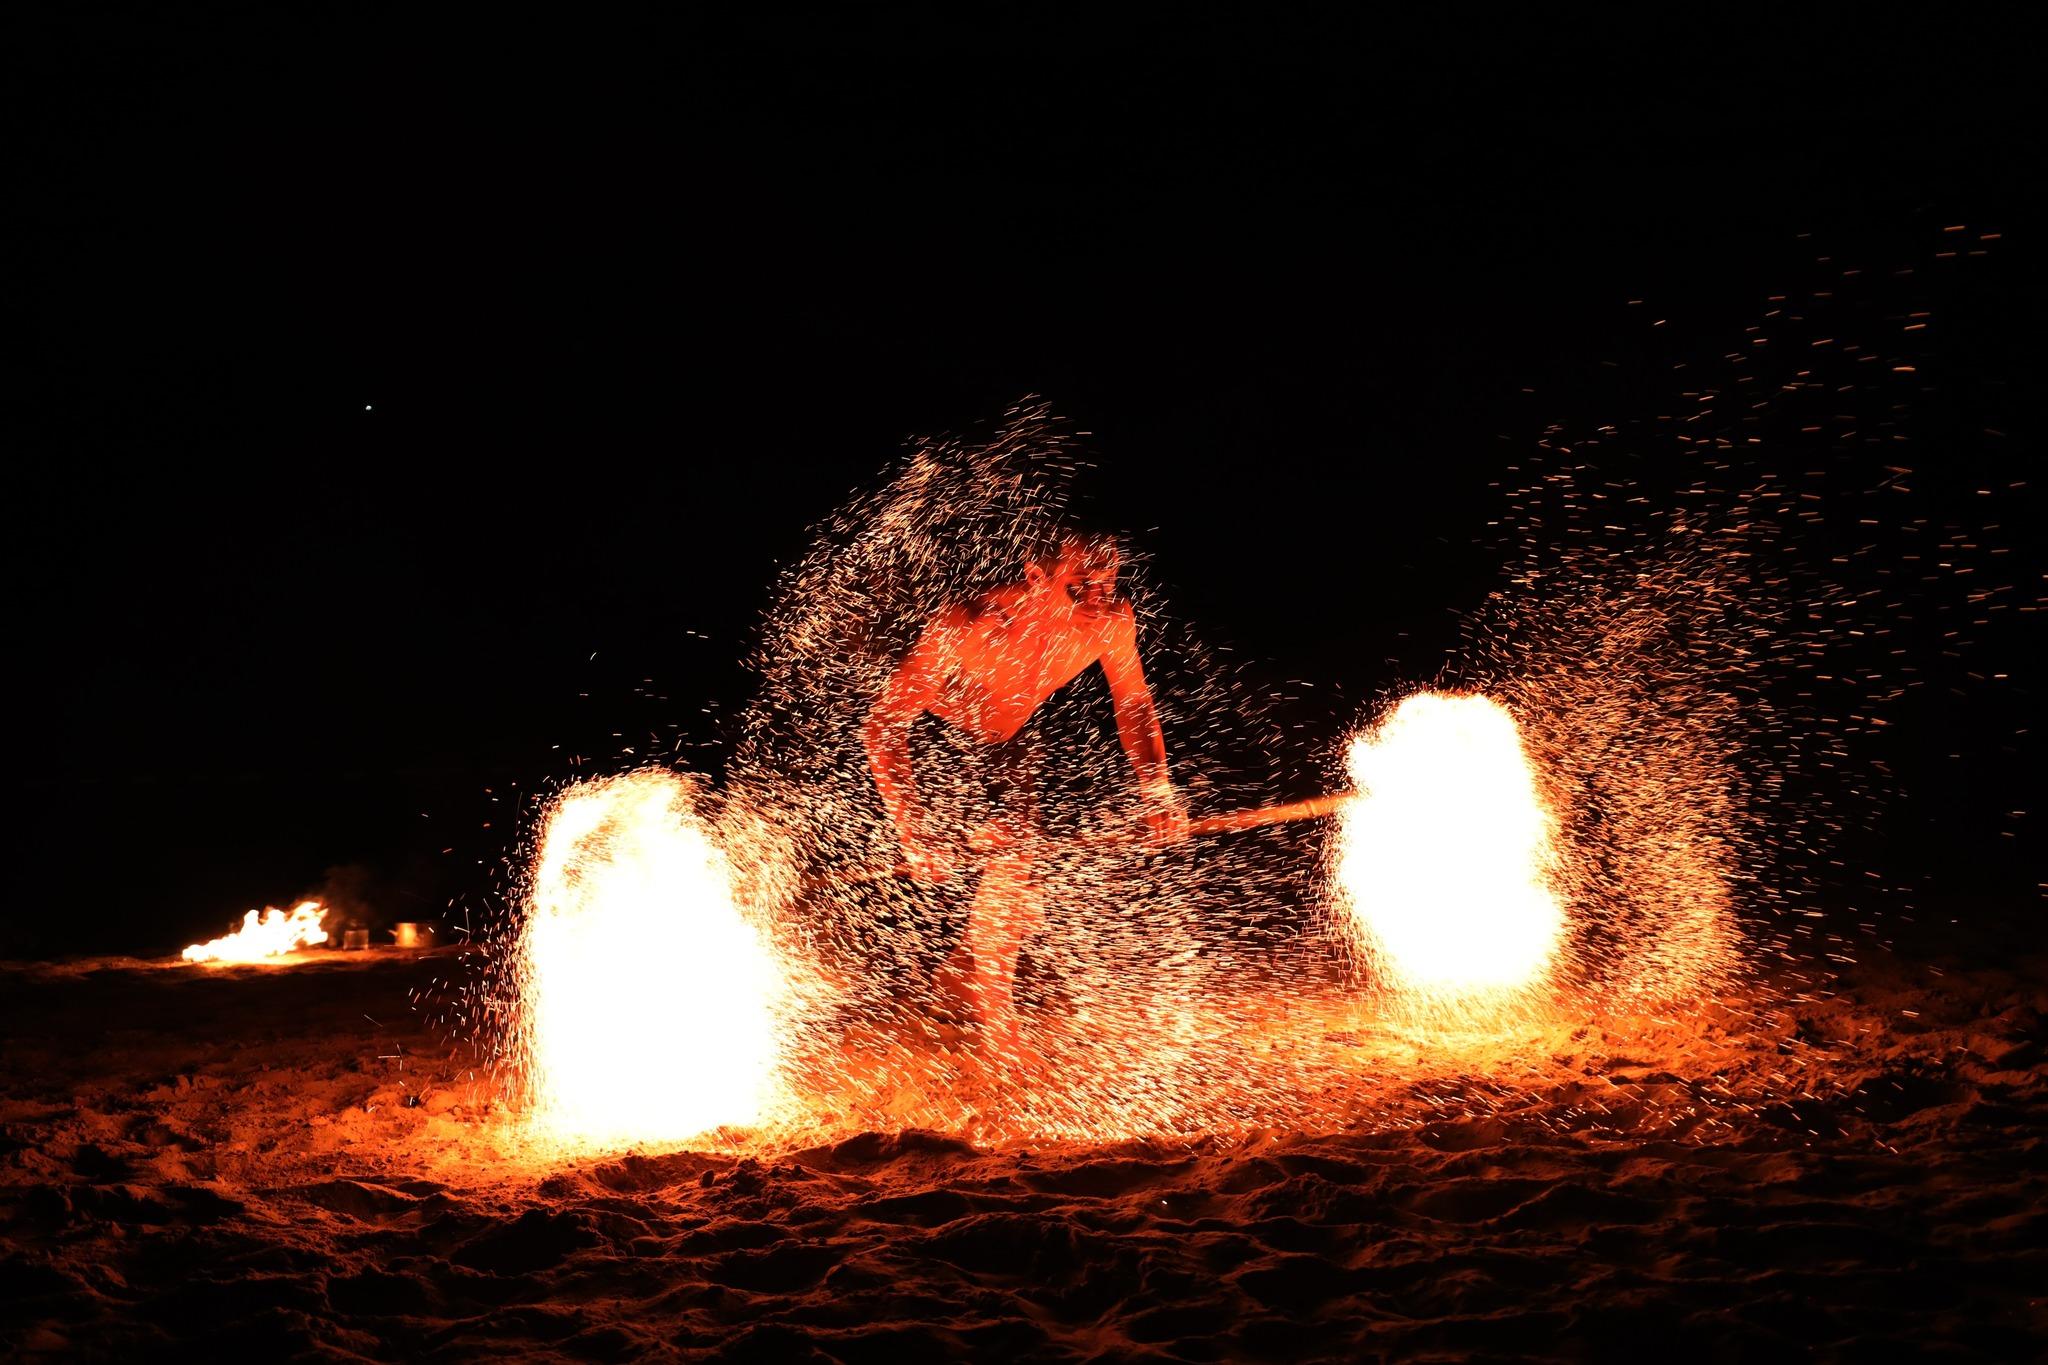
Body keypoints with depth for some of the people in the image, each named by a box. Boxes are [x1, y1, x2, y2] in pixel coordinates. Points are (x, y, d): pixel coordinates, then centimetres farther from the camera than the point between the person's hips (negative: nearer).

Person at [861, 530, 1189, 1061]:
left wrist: (1157, 791, -15)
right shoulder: (967, 626, -40)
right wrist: (912, 831, -45)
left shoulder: (1111, 620, -25)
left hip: (1005, 741, 5)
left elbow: (1133, 702, -6)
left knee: (1011, 872, -2)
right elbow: (883, 723, -38)